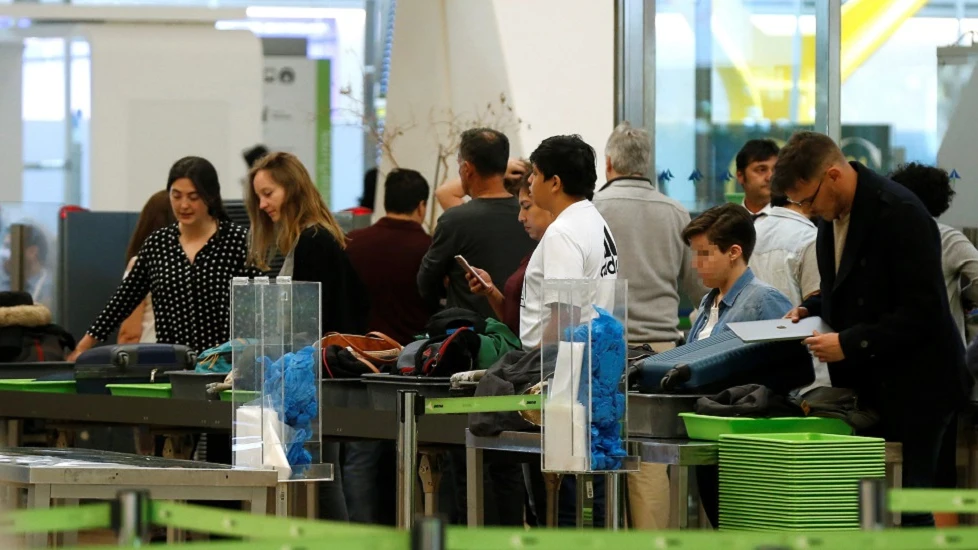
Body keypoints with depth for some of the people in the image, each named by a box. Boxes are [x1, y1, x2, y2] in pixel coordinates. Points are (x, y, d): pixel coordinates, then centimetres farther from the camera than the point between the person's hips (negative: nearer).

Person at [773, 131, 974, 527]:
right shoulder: (834, 214, 8)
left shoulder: (899, 213, -19)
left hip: (912, 388, -8)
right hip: (865, 386, 8)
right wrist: (813, 309, 5)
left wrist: (850, 344, -22)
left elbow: (922, 310, -21)